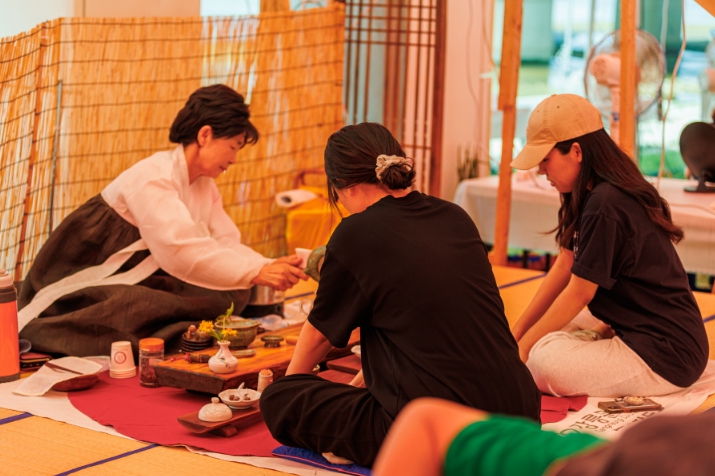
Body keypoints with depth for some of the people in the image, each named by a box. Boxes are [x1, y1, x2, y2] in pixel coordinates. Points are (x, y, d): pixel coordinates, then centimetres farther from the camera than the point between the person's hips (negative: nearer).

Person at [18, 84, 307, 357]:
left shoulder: (204, 186, 7)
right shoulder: (152, 178, -24)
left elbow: (227, 244, -2)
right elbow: (181, 251, -37)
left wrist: (272, 267, -20)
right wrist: (256, 273, -39)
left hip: (139, 284, 8)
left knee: (230, 295, -10)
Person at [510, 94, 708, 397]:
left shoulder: (604, 206, -22)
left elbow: (578, 293, -16)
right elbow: (563, 268, 9)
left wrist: (522, 347, -7)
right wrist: (516, 333, 6)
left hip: (666, 357, -10)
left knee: (544, 360, -27)